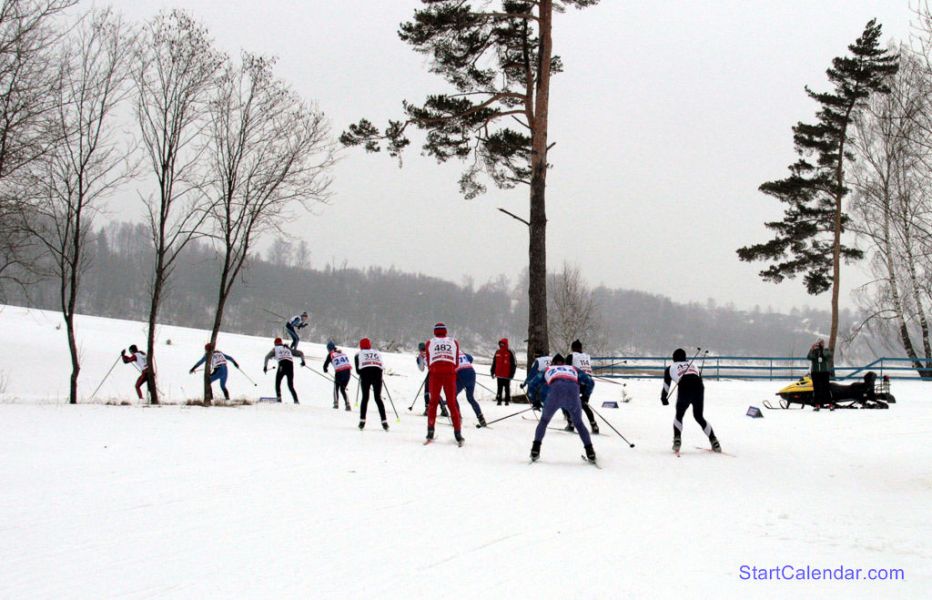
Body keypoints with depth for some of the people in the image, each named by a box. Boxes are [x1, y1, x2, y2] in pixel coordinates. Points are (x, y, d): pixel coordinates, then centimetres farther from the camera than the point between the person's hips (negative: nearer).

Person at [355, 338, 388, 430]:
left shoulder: (358, 354, 20)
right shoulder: (378, 353, 26)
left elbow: (358, 371, 12)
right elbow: (381, 367, 15)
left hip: (365, 373, -1)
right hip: (377, 374, 1)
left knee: (365, 397, 10)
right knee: (378, 398, 10)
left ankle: (362, 421, 1)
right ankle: (384, 421, 1)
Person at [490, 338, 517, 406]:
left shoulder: (510, 353, -6)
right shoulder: (497, 352, 7)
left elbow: (514, 364, -5)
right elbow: (494, 363, 15)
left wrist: (512, 373, -9)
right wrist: (492, 371, 12)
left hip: (507, 374, -4)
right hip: (499, 374, 4)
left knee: (507, 388, 6)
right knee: (499, 388, 7)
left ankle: (507, 401, 13)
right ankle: (499, 400, 11)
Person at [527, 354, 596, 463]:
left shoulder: (548, 370, 37)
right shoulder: (573, 369, 38)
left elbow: (531, 385, 31)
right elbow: (590, 382, 28)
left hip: (555, 390, -1)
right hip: (573, 390, 1)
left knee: (544, 421, 21)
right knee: (579, 423, 21)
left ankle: (535, 450, 11)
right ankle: (590, 452, 12)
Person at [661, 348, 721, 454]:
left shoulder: (670, 368, 24)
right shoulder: (694, 366, 33)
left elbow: (666, 385, 23)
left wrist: (663, 398, 36)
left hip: (684, 390, -3)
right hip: (699, 391, 3)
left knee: (679, 416, 20)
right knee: (699, 417, 21)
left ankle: (677, 440, 1)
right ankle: (714, 442, 13)